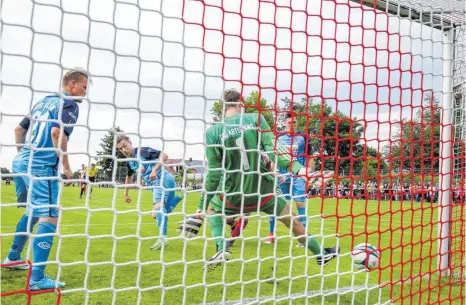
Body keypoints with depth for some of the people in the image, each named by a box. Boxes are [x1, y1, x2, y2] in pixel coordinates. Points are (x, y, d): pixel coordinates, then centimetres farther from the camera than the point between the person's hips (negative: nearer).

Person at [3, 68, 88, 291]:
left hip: (21, 163, 9)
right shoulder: (69, 104, -6)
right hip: (42, 167, -9)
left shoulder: (44, 101, 19)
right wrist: (66, 166, -14)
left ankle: (13, 257, 35)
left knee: (32, 212, 25)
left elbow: (19, 129, 24)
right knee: (49, 218, -11)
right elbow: (57, 132, -21)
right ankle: (37, 278, -15)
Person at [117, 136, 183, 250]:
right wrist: (126, 194, 38)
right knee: (156, 215, 8)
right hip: (156, 184, 9)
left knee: (158, 206, -30)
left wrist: (155, 170, -26)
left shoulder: (142, 151, -8)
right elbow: (129, 176, 36)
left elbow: (164, 155, -17)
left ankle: (162, 237, -44)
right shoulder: (130, 162, 16)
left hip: (163, 179, -9)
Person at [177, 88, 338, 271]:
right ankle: (320, 254, 39)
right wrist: (296, 168, -14)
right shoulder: (256, 119, -6)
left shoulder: (212, 132, -7)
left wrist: (201, 209, 2)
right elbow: (273, 149, -16)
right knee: (291, 220, 22)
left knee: (212, 210, 30)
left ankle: (221, 249, 9)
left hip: (234, 194, 0)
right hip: (263, 189, 1)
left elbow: (213, 174, -6)